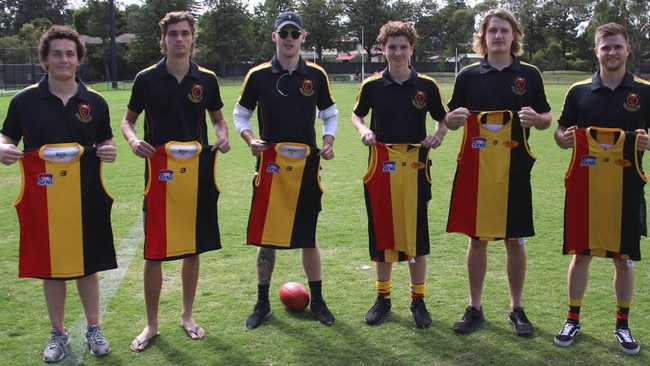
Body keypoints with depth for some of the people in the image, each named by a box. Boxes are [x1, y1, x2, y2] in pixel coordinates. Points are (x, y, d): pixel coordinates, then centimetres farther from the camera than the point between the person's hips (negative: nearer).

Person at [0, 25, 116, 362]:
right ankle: (57, 334, 25)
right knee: (50, 268, 9)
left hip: (86, 196, 1)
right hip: (43, 198, 0)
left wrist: (109, 151, -10)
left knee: (87, 265, 10)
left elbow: (105, 140, 12)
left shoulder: (95, 102, 3)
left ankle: (93, 329, 28)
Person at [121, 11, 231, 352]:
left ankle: (187, 316, 28)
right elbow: (128, 120, 7)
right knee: (154, 253, 1)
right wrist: (133, 140, -15)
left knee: (193, 248, 10)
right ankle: (151, 324, 18)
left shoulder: (206, 79, 1)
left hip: (197, 174, 2)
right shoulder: (146, 78, -3)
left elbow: (217, 117, 14)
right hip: (159, 174, -1)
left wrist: (223, 136, -9)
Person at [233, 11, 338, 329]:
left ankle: (317, 301, 23)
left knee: (308, 236, 9)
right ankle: (262, 303, 19)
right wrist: (250, 139, -11)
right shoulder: (258, 75, -1)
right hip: (270, 163, 0)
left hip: (306, 164, 1)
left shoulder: (316, 75, 3)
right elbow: (240, 114, 8)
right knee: (265, 235, 4)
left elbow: (330, 113, 12)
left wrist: (328, 141, -5)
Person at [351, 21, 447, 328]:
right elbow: (357, 114, 16)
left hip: (415, 167, -1)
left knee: (416, 234, 3)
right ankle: (383, 297, 22)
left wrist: (438, 136, -9)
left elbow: (443, 119, 12)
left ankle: (418, 300, 17)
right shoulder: (372, 85, 2)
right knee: (381, 233, 8)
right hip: (381, 167, 1)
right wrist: (363, 130, -4)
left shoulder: (427, 86, 1)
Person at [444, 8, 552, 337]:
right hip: (475, 166, 1)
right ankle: (474, 307, 19)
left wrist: (535, 118, -14)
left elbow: (546, 119, 9)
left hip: (514, 167, 0)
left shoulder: (529, 74, 5)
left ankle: (516, 309, 21)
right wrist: (454, 117, -12)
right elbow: (450, 121, 11)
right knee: (477, 238, 7)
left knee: (514, 240, 7)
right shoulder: (468, 75, 7)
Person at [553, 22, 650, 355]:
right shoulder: (579, 91, 3)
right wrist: (566, 138, -16)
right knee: (580, 253, 7)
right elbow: (560, 131, 7)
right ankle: (573, 319, 21)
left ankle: (622, 325, 22)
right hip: (585, 184, 1)